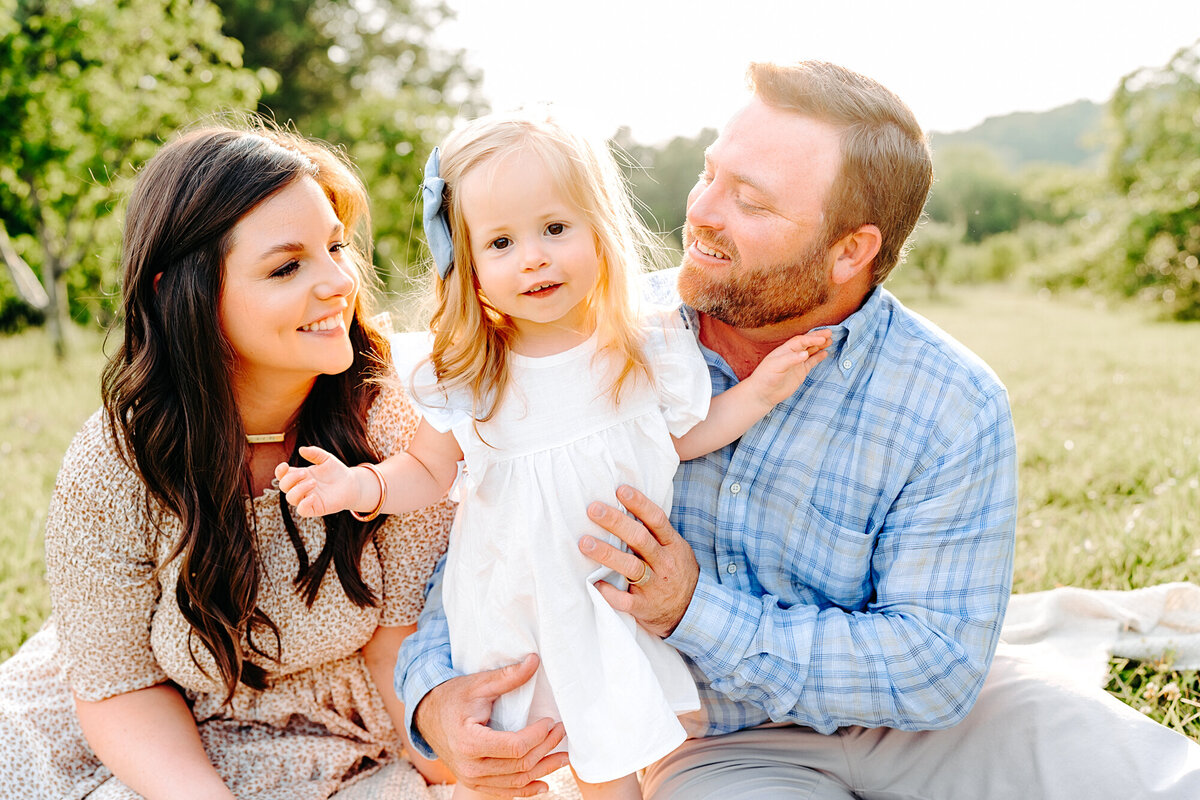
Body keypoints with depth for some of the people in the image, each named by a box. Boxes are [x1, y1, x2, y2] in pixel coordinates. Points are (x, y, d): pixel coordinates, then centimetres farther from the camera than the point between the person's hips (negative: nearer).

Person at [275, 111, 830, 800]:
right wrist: (365, 486, -21)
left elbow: (684, 436, 5)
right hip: (505, 608, 0)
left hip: (616, 600, 1)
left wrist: (763, 388, -5)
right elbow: (427, 471, -2)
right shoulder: (463, 373, -14)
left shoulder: (648, 347, -11)